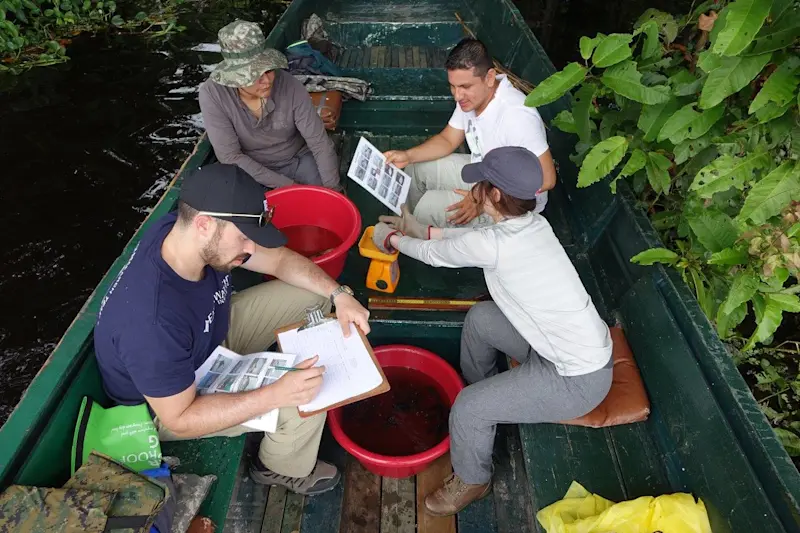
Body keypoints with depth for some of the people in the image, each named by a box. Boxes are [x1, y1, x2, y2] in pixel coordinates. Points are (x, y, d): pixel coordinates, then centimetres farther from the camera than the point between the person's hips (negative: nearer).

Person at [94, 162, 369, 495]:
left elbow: (280, 259, -9)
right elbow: (179, 419, -29)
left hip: (214, 333, 7)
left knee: (310, 296, 1)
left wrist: (338, 294, -20)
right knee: (305, 402, -22)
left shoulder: (185, 231, -21)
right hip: (170, 400, -6)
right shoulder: (151, 323, -42)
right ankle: (285, 468, 12)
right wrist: (275, 395, -37)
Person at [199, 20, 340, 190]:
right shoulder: (212, 94, -22)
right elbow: (230, 156, -21)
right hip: (254, 171, 0)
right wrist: (286, 185, -25)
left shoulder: (291, 87, -22)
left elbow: (319, 143, -18)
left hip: (300, 160, 0)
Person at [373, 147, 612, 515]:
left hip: (578, 379, -9)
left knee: (467, 408, -8)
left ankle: (471, 481, 23)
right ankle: (482, 391, 38)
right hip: (573, 347, 9)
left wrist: (392, 239, 9)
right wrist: (422, 231, 18)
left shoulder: (495, 245, -28)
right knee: (479, 318, 14)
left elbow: (434, 255, -10)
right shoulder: (530, 223, -3)